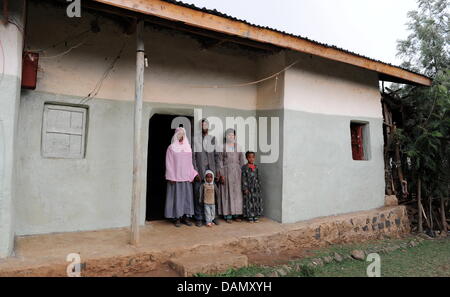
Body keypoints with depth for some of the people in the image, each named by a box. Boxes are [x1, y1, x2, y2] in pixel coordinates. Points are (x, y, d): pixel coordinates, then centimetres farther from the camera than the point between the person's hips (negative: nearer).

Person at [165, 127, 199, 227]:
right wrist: (171, 177, -11)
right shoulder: (171, 148, 0)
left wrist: (193, 174, 5)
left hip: (186, 177, 4)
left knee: (187, 196, 4)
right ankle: (177, 218, 6)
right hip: (175, 177, -4)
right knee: (176, 196, -2)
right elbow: (169, 163, -4)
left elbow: (190, 163, 14)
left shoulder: (188, 147, 13)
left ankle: (185, 216, 13)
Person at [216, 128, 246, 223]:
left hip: (237, 172, 3)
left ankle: (236, 214, 14)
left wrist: (242, 173, 3)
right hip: (226, 172, -3)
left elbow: (242, 161, 10)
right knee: (227, 192, -2)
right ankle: (227, 215, 4)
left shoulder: (238, 147, 10)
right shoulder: (223, 148, 0)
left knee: (237, 192, 4)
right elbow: (219, 161, -3)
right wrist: (221, 174, -11)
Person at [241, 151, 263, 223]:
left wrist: (259, 187, 11)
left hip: (256, 188, 5)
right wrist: (245, 188, -12)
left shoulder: (256, 167, 10)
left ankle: (256, 216, 16)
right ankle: (250, 217, 9)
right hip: (248, 188, -5)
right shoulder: (244, 167, -5)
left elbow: (258, 178, 15)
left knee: (257, 201, 5)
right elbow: (244, 179, -8)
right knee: (249, 202, -1)